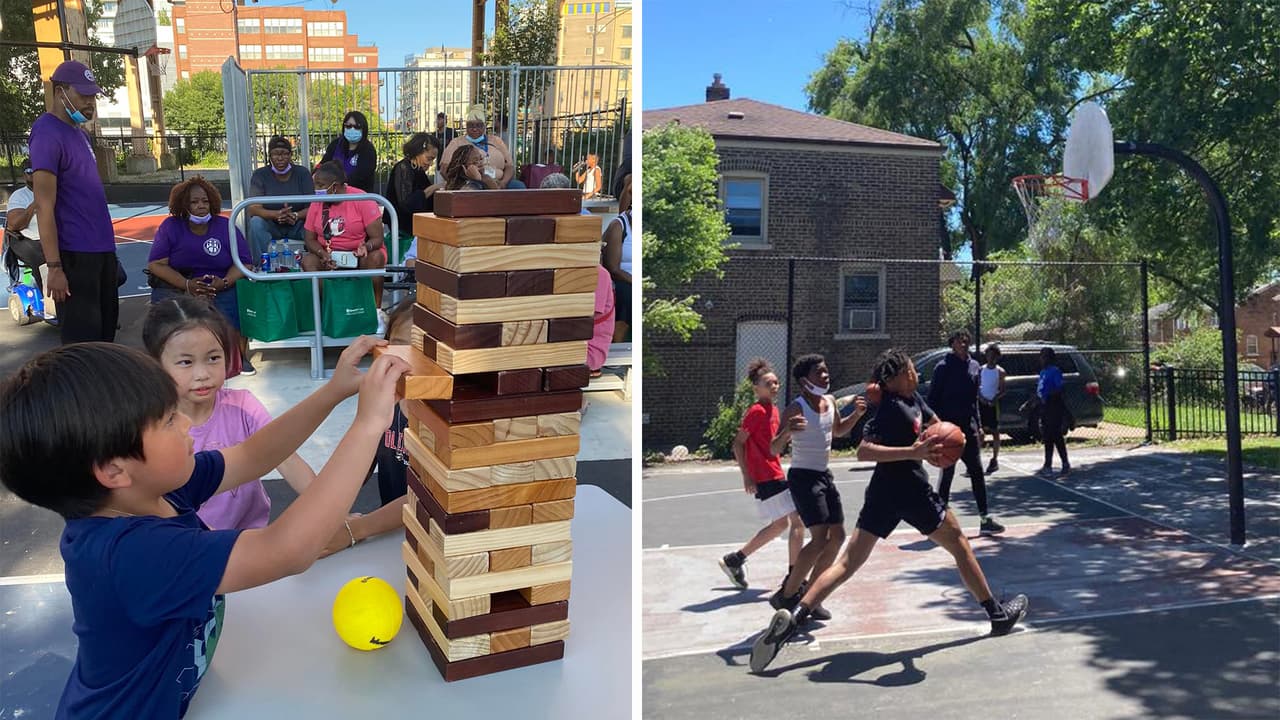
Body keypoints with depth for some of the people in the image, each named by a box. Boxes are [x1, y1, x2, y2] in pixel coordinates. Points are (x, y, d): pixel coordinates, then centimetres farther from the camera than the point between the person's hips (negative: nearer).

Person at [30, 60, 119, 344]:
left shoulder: (80, 134, 15)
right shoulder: (48, 136, -13)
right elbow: (45, 206, -17)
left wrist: (107, 247, 18)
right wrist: (54, 267, -20)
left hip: (101, 249, 9)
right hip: (75, 255, -9)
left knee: (106, 330, 16)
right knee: (81, 340, -4)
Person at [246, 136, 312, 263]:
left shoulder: (302, 174, -1)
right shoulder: (259, 175, -4)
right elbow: (253, 209, -14)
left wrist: (296, 216, -31)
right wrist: (277, 214, -34)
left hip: (297, 225, 0)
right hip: (270, 226, 0)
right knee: (256, 223, -32)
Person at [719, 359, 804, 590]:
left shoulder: (772, 410, 14)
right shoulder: (757, 411, -13)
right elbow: (738, 443, -15)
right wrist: (746, 476, -17)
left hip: (774, 474, 10)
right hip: (766, 477, -10)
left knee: (780, 523, 17)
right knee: (797, 521, -9)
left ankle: (735, 559, 24)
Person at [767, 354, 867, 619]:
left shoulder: (830, 402, 6)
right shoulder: (796, 409, -17)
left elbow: (838, 430, 26)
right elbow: (774, 450, -21)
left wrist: (856, 414, 8)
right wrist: (786, 432, -41)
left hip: (824, 476, 9)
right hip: (803, 476, -9)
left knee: (837, 536, 9)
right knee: (820, 538, -17)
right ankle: (786, 595, -5)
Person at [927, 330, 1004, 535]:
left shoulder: (974, 366, 9)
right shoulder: (944, 367, -8)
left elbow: (974, 399, 17)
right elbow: (933, 399, -8)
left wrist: (978, 426, 14)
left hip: (968, 428, 6)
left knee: (976, 471, 6)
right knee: (947, 473, 0)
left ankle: (985, 518, 11)